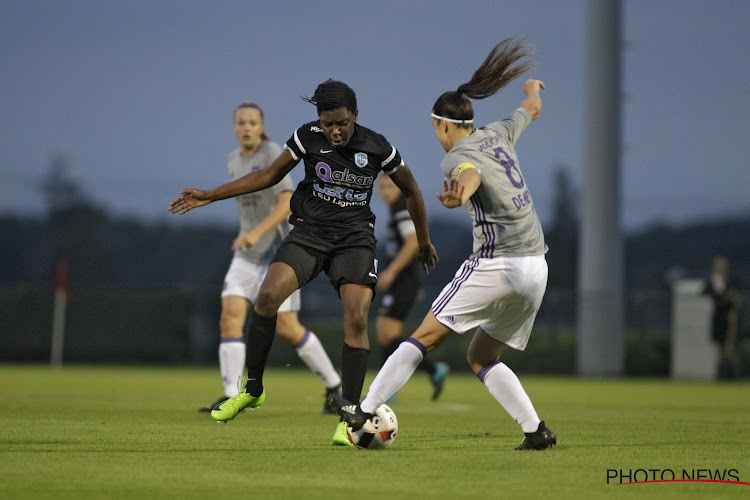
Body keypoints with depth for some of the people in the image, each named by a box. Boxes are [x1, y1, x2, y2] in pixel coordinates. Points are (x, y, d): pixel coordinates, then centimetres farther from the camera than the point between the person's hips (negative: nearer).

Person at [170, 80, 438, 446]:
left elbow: (411, 190, 9)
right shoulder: (308, 137, -4)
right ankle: (252, 389, -7)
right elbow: (269, 176, 7)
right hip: (309, 233, 1)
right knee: (268, 294, -24)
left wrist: (424, 242, 19)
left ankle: (348, 418, -13)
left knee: (356, 318, -21)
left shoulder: (377, 148, -7)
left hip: (355, 239, -1)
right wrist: (210, 196, 3)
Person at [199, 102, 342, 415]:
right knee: (230, 318, -12)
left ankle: (334, 385, 13)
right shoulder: (233, 161, 10)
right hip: (247, 254, 6)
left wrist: (257, 233, -35)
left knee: (287, 329, -6)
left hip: (278, 252, -6)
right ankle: (231, 398, -14)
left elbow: (287, 203, -23)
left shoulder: (273, 153, -13)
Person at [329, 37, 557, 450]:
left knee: (424, 337, -1)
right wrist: (533, 88, 60)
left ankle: (365, 411, -2)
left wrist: (458, 196, -55)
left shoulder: (456, 158, -6)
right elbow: (531, 110, 37)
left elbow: (472, 174, -32)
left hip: (495, 266, -7)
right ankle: (536, 430, 6)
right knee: (481, 357, 17)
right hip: (535, 268, 7)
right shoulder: (498, 134, 15)